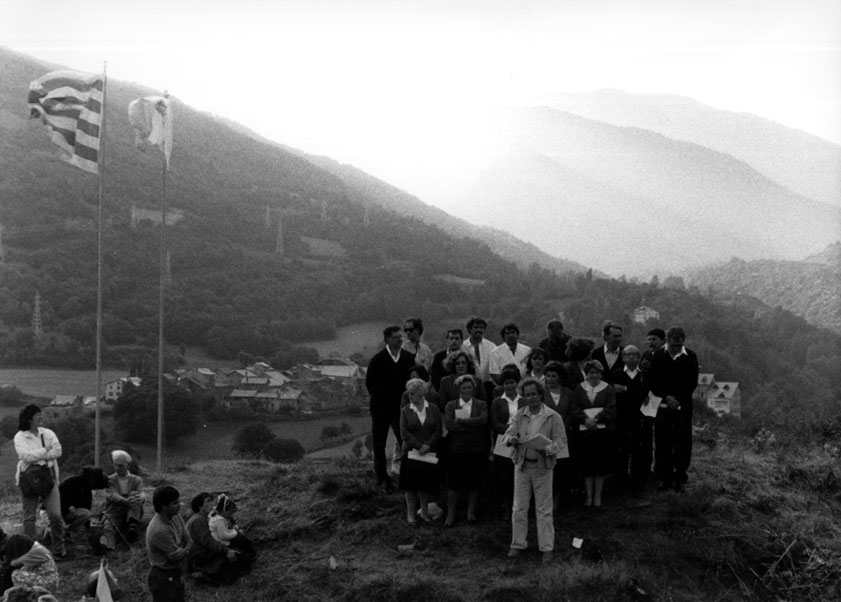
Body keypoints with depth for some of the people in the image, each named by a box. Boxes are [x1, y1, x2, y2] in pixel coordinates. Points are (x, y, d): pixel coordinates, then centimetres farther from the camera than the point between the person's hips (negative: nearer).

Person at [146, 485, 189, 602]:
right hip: (163, 578, -9)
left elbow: (187, 539, 5)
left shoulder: (175, 516, -5)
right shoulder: (159, 530, -31)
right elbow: (176, 555, -21)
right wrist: (185, 550, -2)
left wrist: (182, 549, -13)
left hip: (174, 573, 9)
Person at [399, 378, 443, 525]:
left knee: (425, 485, 9)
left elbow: (438, 431, -2)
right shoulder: (405, 411, -2)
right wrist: (419, 446, -15)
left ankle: (424, 512, 23)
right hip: (411, 452, -1)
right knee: (411, 485, 4)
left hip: (429, 453, 1)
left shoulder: (433, 409, 0)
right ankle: (411, 514, 14)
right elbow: (404, 433, -7)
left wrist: (427, 446, -14)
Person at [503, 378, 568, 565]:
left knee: (544, 510, 3)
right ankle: (517, 544, 18)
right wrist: (511, 439, -18)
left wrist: (547, 449, -25)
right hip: (522, 464, 3)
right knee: (519, 508, 7)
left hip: (542, 467, -3)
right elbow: (508, 434, 6)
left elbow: (561, 440, -6)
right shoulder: (519, 415, 5)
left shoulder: (553, 417, -5)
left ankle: (547, 548, 10)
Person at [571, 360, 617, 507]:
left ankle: (597, 496, 12)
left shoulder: (608, 389, 5)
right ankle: (589, 496, 11)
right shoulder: (580, 389, 9)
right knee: (587, 464, 1)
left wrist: (596, 419, -15)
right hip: (585, 431, 1)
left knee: (601, 464, 1)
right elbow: (575, 409, 2)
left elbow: (610, 409, -4)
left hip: (603, 430, -1)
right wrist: (586, 420, -14)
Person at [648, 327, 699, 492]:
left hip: (683, 405, 0)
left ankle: (680, 477, 9)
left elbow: (692, 382, -1)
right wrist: (666, 397, -12)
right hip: (663, 404, 0)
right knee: (662, 441, 1)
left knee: (682, 441, 1)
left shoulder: (690, 357, -2)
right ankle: (664, 477, 9)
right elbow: (652, 381, 0)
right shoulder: (657, 356, -1)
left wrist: (678, 399, -12)